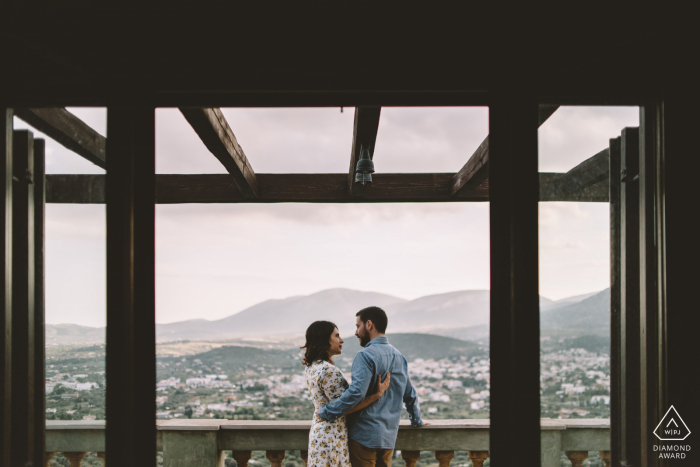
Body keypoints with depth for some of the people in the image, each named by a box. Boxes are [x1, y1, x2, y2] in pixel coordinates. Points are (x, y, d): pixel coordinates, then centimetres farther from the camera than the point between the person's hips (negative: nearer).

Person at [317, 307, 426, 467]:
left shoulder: (366, 355, -14)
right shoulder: (398, 356, 12)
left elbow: (356, 393, -25)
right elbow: (410, 394, 20)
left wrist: (325, 412, -16)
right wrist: (417, 420, 36)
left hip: (365, 435, -7)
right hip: (389, 437, 7)